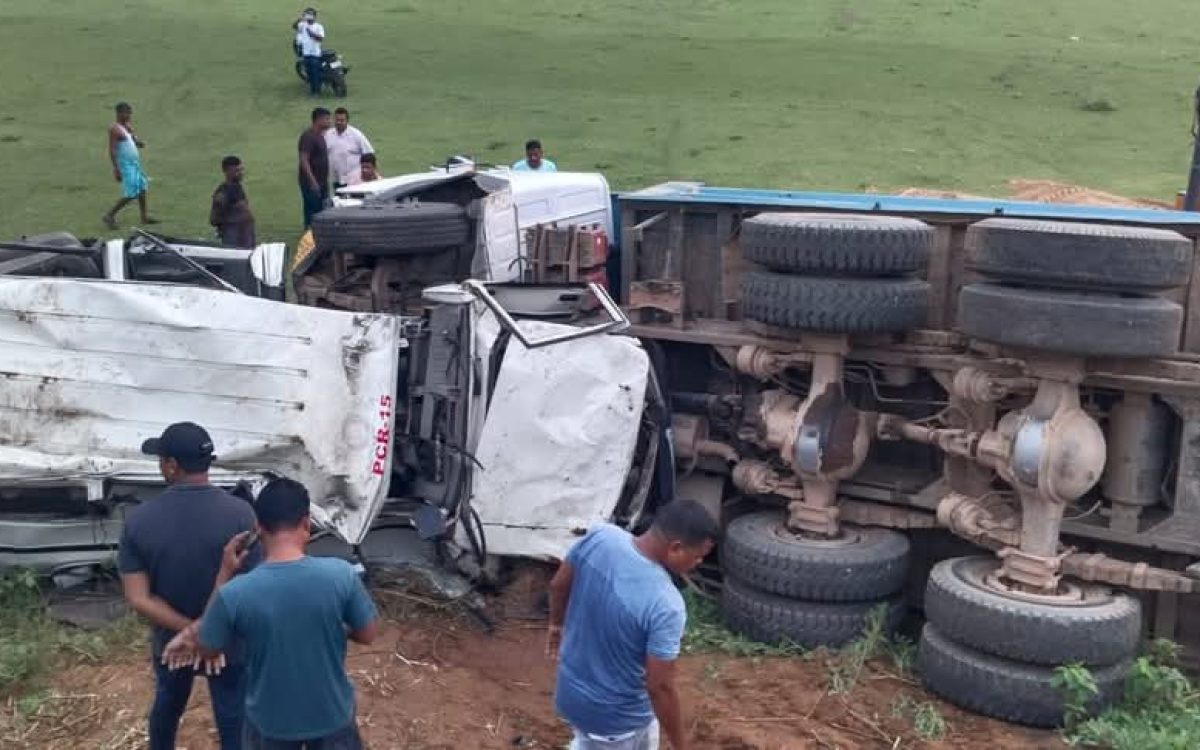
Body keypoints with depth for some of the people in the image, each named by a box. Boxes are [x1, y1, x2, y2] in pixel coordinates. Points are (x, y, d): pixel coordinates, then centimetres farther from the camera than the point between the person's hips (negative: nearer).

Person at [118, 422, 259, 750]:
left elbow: (138, 599, -16)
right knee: (233, 722, 14)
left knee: (167, 704, 30)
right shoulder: (239, 513, -22)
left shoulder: (139, 519, -16)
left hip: (170, 641, 3)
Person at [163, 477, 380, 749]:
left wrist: (224, 574, -2)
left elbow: (206, 649, -5)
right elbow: (368, 634, -9)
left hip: (270, 720, 1)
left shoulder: (235, 593, -24)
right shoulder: (341, 575, -23)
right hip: (331, 713, 0)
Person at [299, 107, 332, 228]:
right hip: (312, 184, -9)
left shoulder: (320, 135, 15)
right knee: (312, 214, -6)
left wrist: (326, 181, 19)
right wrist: (313, 182, -24)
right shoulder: (308, 136, -14)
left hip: (322, 183, 9)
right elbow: (304, 160, -20)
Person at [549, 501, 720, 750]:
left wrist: (557, 624, 21)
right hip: (615, 714, -6)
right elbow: (659, 686, -26)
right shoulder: (665, 605, -34)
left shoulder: (601, 537, -16)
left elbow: (558, 586, 1)